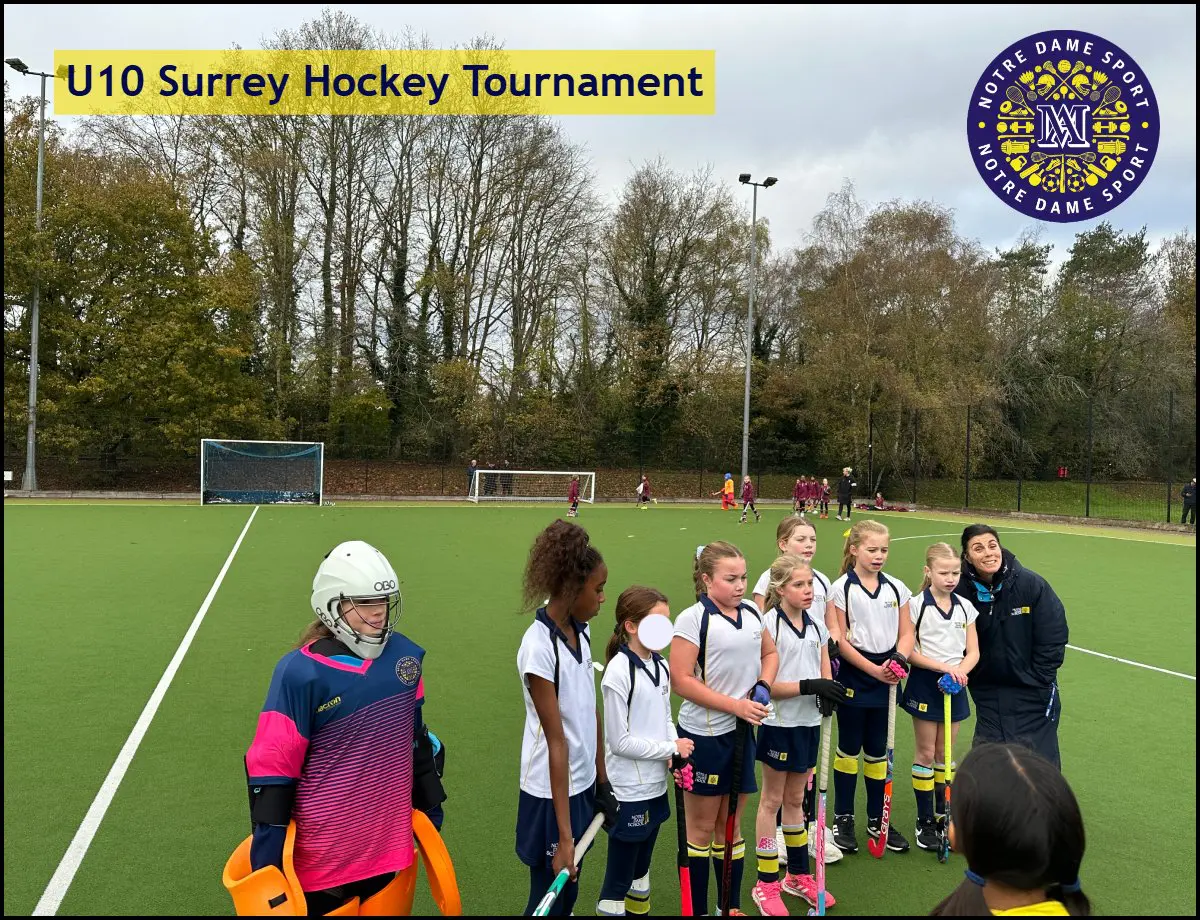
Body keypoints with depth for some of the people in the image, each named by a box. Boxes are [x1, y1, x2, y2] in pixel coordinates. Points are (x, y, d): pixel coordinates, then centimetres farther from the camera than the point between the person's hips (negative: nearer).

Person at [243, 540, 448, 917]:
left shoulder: (404, 655, -2)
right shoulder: (302, 673, -18)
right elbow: (272, 768, -13)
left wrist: (430, 803, 16)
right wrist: (267, 859, -11)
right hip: (324, 854, -5)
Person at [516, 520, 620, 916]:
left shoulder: (580, 631, -1)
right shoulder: (539, 647, -24)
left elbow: (592, 713, 5)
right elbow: (556, 741, -23)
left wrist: (602, 781, 10)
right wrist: (563, 836, -18)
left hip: (583, 786, 7)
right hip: (552, 795, -7)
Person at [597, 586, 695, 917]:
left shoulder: (661, 666, 3)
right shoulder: (618, 673, -20)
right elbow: (620, 741, -18)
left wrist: (676, 748, -5)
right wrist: (671, 748, -13)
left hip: (656, 785, 8)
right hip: (629, 792, -7)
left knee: (641, 867, 23)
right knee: (618, 878, 5)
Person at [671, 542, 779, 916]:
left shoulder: (752, 613, 3)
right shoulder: (693, 619, -15)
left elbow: (770, 652, 18)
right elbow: (681, 680, -19)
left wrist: (763, 685, -3)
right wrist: (736, 705, -20)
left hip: (741, 732, 5)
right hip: (703, 736, -5)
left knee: (731, 824, 18)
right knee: (701, 827, 9)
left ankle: (731, 905, 33)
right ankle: (697, 909, 25)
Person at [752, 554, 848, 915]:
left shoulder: (816, 623, 3)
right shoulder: (768, 625, -17)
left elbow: (825, 670, 8)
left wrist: (827, 693, -13)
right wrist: (808, 686, -27)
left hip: (809, 723, 6)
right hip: (779, 724, -5)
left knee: (795, 798, 19)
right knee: (772, 800, 9)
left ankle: (798, 875, 34)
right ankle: (766, 883, 22)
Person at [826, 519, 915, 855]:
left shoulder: (896, 588, 5)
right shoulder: (841, 588, -9)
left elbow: (906, 632, 7)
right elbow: (840, 641, -11)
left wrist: (899, 659, -12)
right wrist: (874, 670, -16)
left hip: (886, 681, 4)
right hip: (854, 678, -4)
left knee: (878, 751, 13)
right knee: (849, 749, 8)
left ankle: (877, 820, 27)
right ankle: (843, 818, 21)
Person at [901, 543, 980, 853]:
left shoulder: (965, 607, 4)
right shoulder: (916, 605, -10)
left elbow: (973, 652, 3)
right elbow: (908, 652, -13)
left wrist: (960, 670, -15)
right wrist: (942, 666, -20)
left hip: (955, 685, 4)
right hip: (925, 684, -4)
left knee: (945, 753, 13)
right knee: (925, 753, 5)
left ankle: (943, 816, 25)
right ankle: (924, 822, 15)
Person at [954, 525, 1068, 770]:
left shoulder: (1032, 584, -14)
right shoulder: (961, 590, -12)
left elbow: (1054, 637, -8)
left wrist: (1036, 681, -6)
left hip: (1032, 695, -1)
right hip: (987, 692, 2)